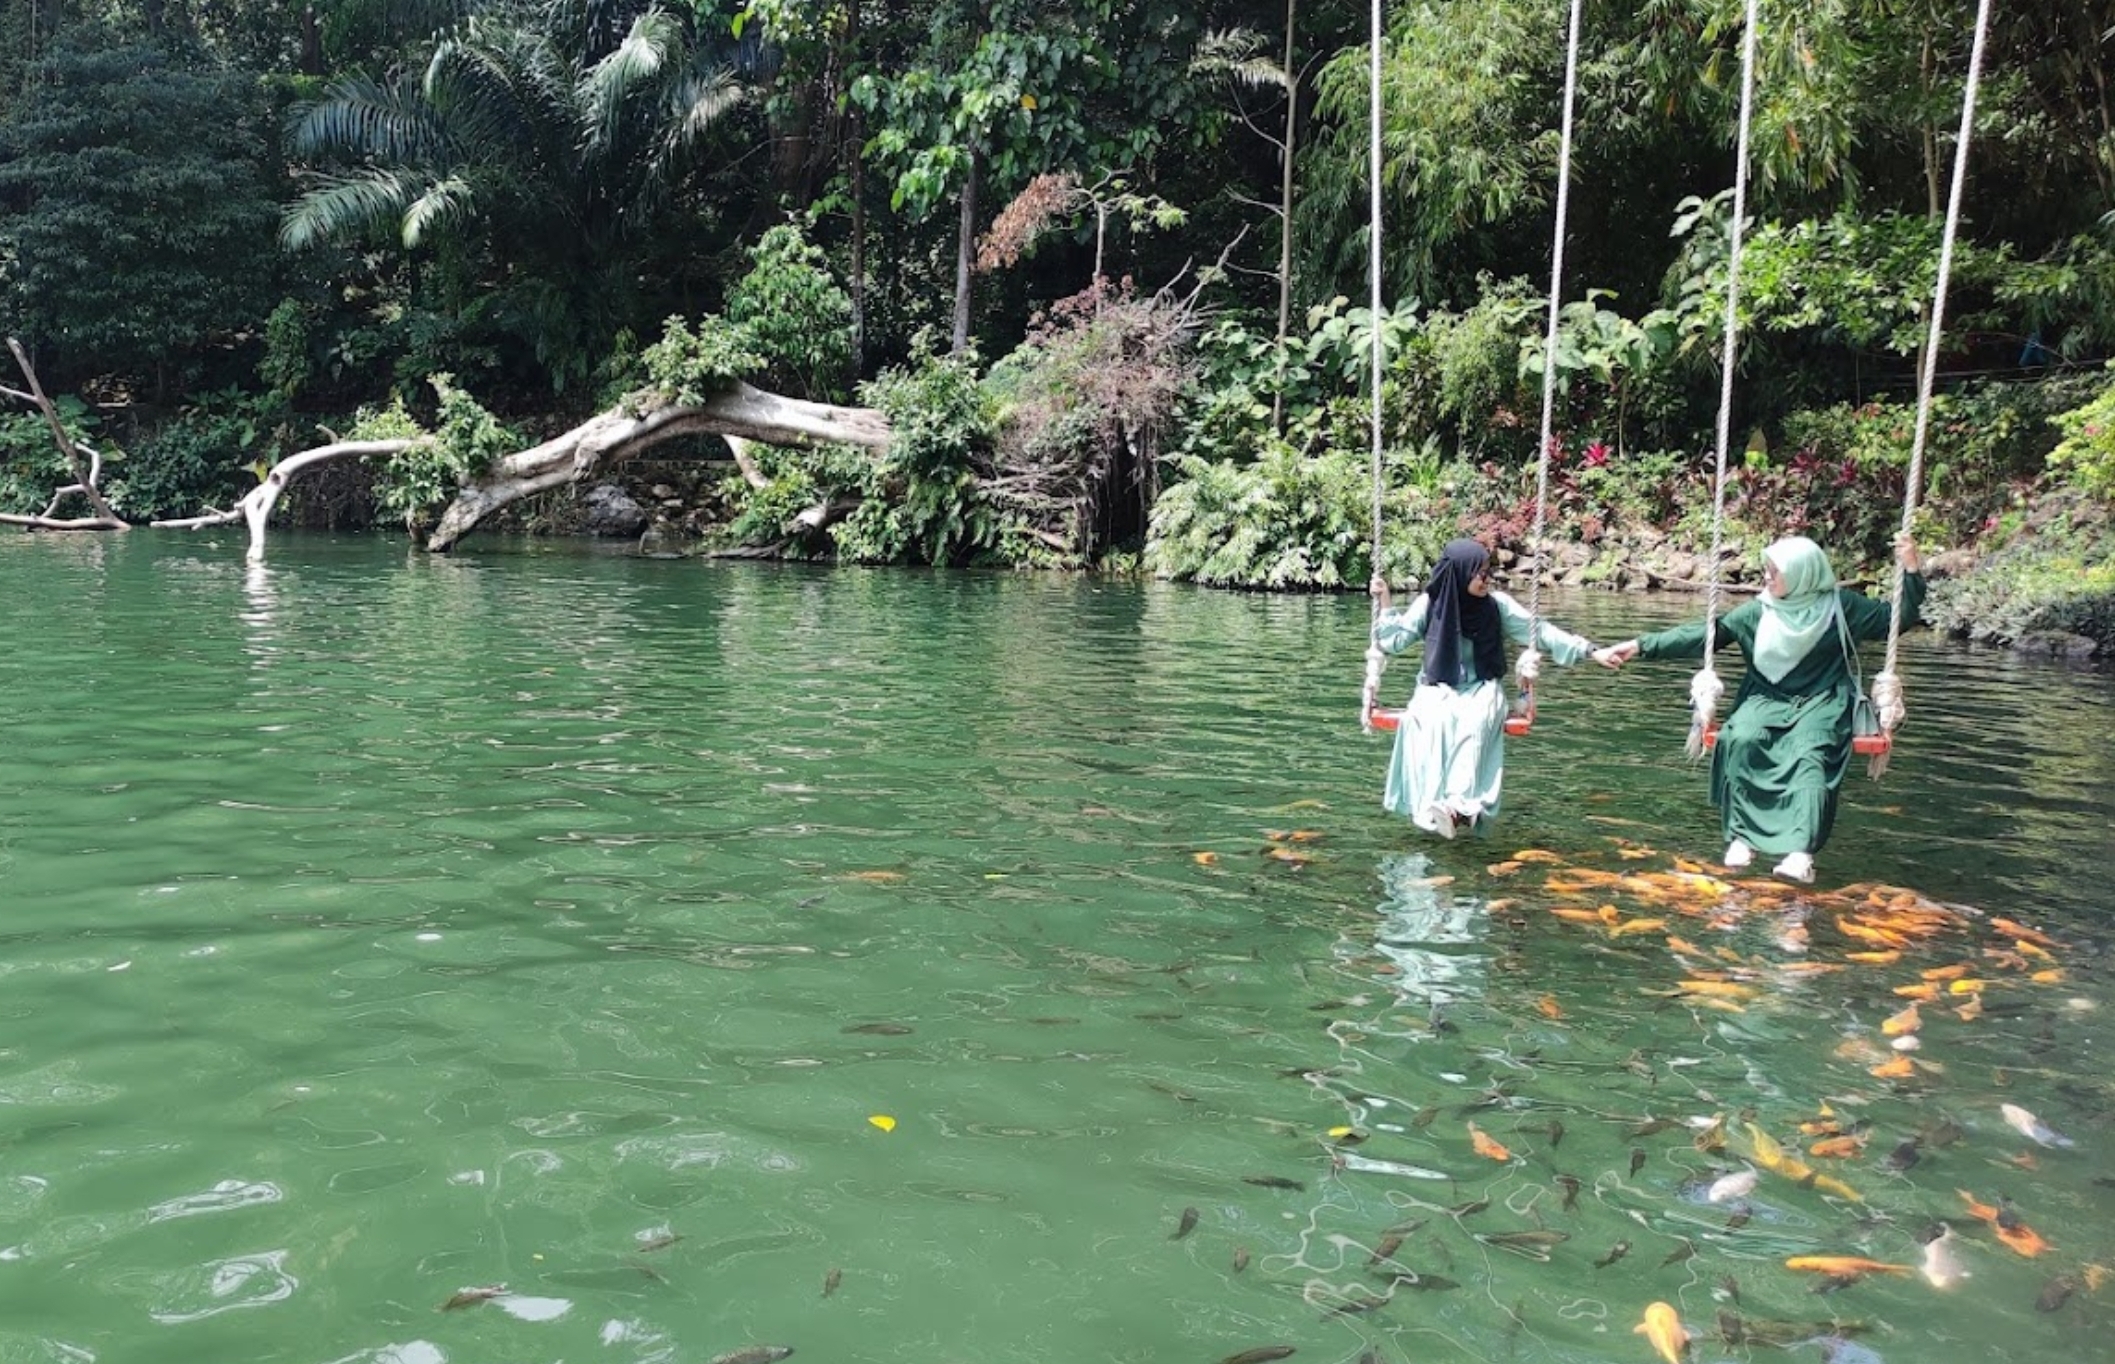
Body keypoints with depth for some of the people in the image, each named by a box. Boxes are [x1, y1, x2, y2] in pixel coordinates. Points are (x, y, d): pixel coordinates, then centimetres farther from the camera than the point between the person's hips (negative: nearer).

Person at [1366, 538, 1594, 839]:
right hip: (1438, 689, 0)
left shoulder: (1498, 605, 0)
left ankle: (1462, 804, -49)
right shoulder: (1430, 603, -1)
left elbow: (1540, 631, 2)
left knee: (1474, 722, -35)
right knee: (1429, 721, -35)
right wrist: (1384, 601, -9)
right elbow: (1395, 640, 2)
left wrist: (1588, 650, -4)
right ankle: (1428, 806, -45)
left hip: (1482, 689, 0)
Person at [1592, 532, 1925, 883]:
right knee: (1741, 740, -29)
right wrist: (1640, 647, -12)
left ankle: (1800, 852, -43)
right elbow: (1703, 635, -4)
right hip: (1767, 700, 2)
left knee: (1810, 756, -32)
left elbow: (1893, 619, 4)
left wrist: (1911, 571, -10)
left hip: (1822, 704, -2)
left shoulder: (1840, 605, -3)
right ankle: (1741, 836, -25)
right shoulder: (1758, 611, -1)